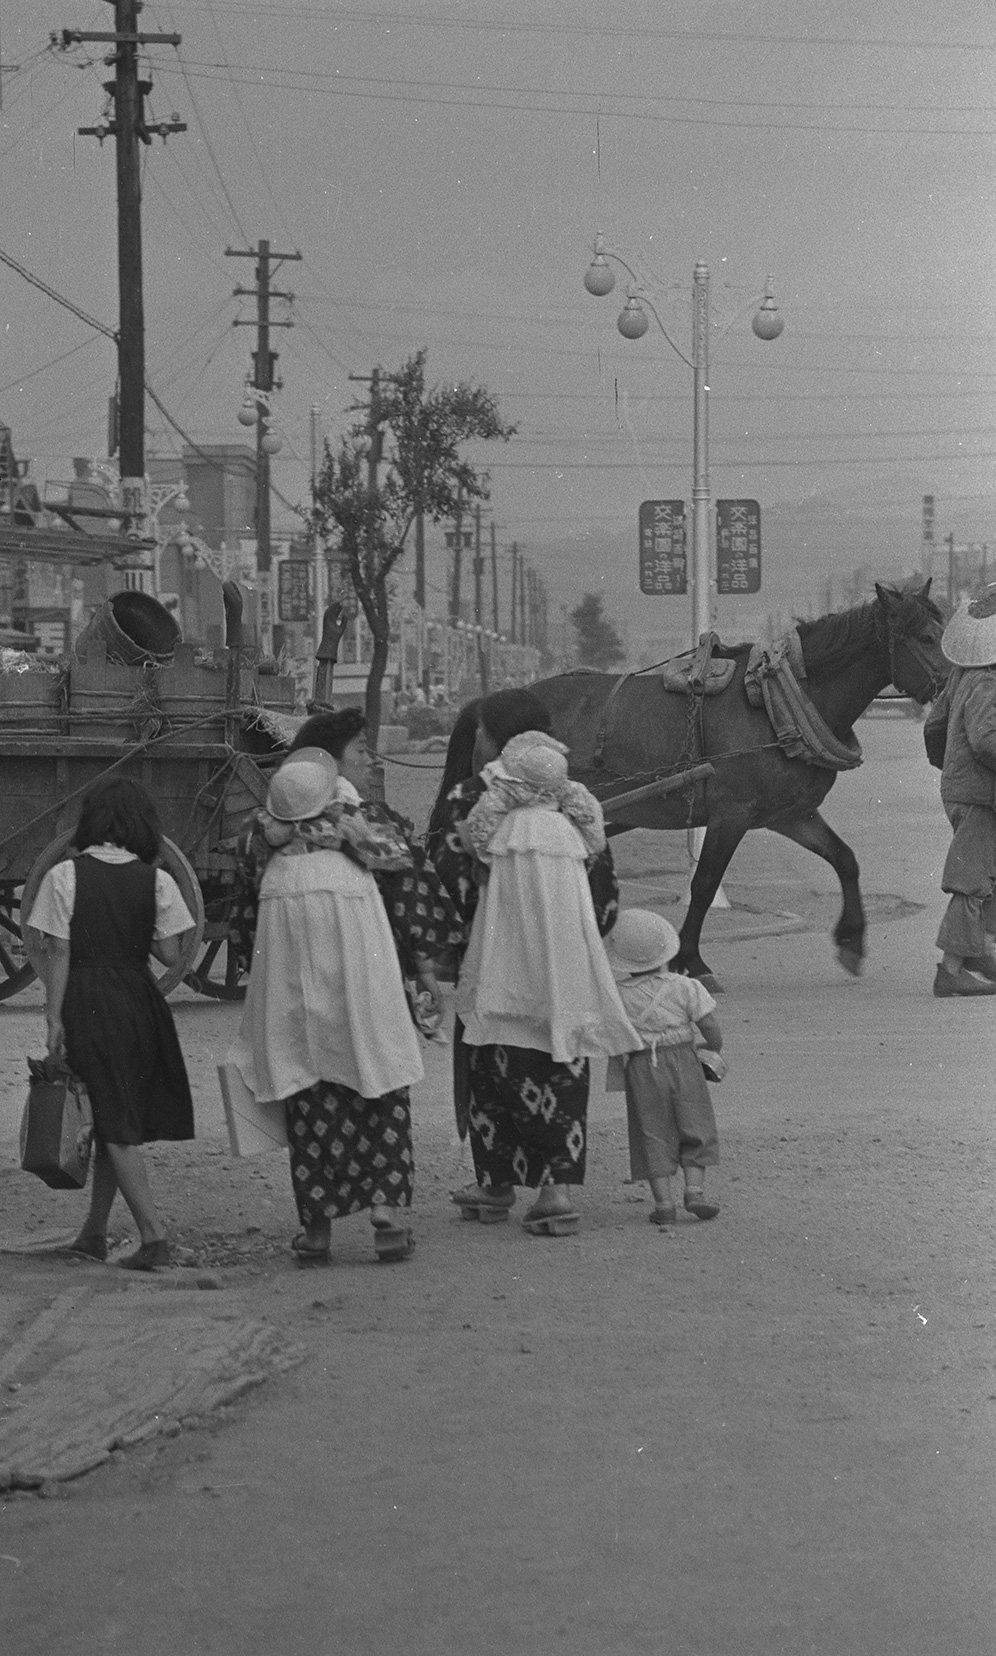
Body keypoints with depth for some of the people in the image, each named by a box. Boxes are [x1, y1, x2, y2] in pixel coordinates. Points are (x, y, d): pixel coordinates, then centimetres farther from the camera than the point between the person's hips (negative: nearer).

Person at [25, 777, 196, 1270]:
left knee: (114, 1124, 0)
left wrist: (55, 1019, -5)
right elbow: (170, 955, -3)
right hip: (139, 1002, 3)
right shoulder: (155, 880, -2)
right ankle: (94, 1233, 22)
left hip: (86, 1003, -3)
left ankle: (153, 1234, -9)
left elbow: (58, 954, -9)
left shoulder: (65, 877, -8)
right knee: (116, 1121, 16)